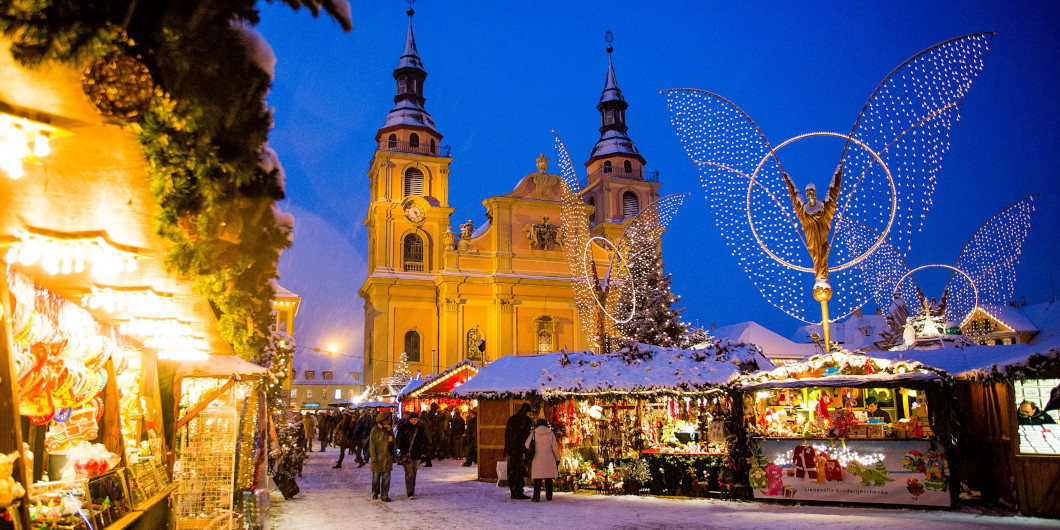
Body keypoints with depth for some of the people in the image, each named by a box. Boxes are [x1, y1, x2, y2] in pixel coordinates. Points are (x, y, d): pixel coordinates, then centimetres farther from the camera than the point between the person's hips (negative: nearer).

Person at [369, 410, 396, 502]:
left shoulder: (390, 429, 10)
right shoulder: (375, 430, -7)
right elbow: (372, 445, -8)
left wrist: (393, 455, 14)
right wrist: (373, 458, -13)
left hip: (388, 457, 4)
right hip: (378, 457, -4)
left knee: (386, 477, -1)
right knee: (376, 476, 9)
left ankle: (384, 495, 1)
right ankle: (375, 492, 27)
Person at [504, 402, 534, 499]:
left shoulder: (511, 419, 14)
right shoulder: (526, 419, -6)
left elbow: (506, 435, 14)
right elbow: (526, 435, -11)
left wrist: (507, 450, 17)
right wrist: (527, 451, -9)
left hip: (510, 448, 7)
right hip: (520, 449, -6)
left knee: (512, 470, 11)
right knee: (520, 471, -2)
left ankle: (513, 493, 15)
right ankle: (519, 493, -2)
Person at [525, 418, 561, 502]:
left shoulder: (534, 433, 1)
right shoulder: (550, 433, 1)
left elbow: (527, 445, -2)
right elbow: (555, 448, 2)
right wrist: (557, 459, 11)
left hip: (537, 459, -1)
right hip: (549, 459, 1)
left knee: (538, 479, 3)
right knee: (548, 478, 11)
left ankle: (536, 497, -2)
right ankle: (549, 496, 16)